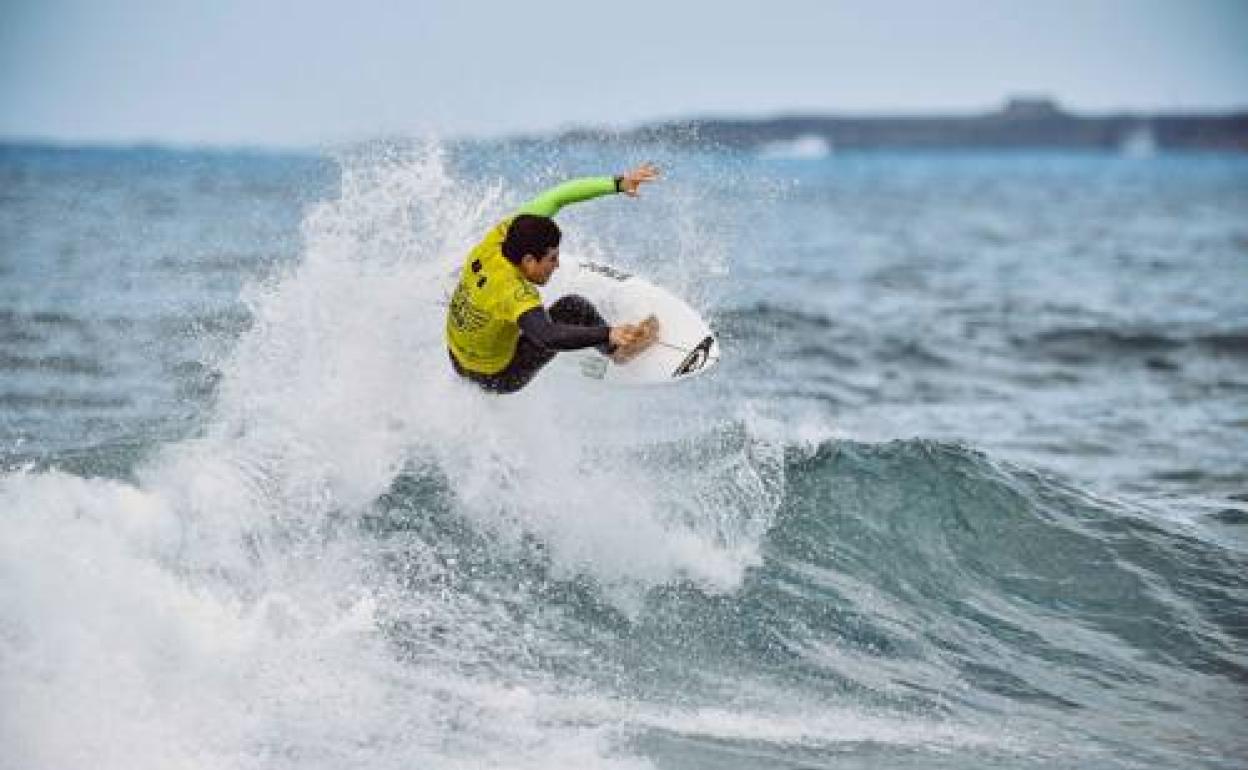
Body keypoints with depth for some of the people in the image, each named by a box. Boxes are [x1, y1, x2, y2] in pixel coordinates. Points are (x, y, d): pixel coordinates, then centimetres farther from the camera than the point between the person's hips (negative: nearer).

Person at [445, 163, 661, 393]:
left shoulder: (500, 238, -17)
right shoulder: (513, 292, -38)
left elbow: (555, 198, -12)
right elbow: (547, 337, -53)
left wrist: (618, 183, -15)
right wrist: (608, 335, -63)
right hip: (498, 379, -7)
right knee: (574, 308, -13)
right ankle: (615, 350, 6)